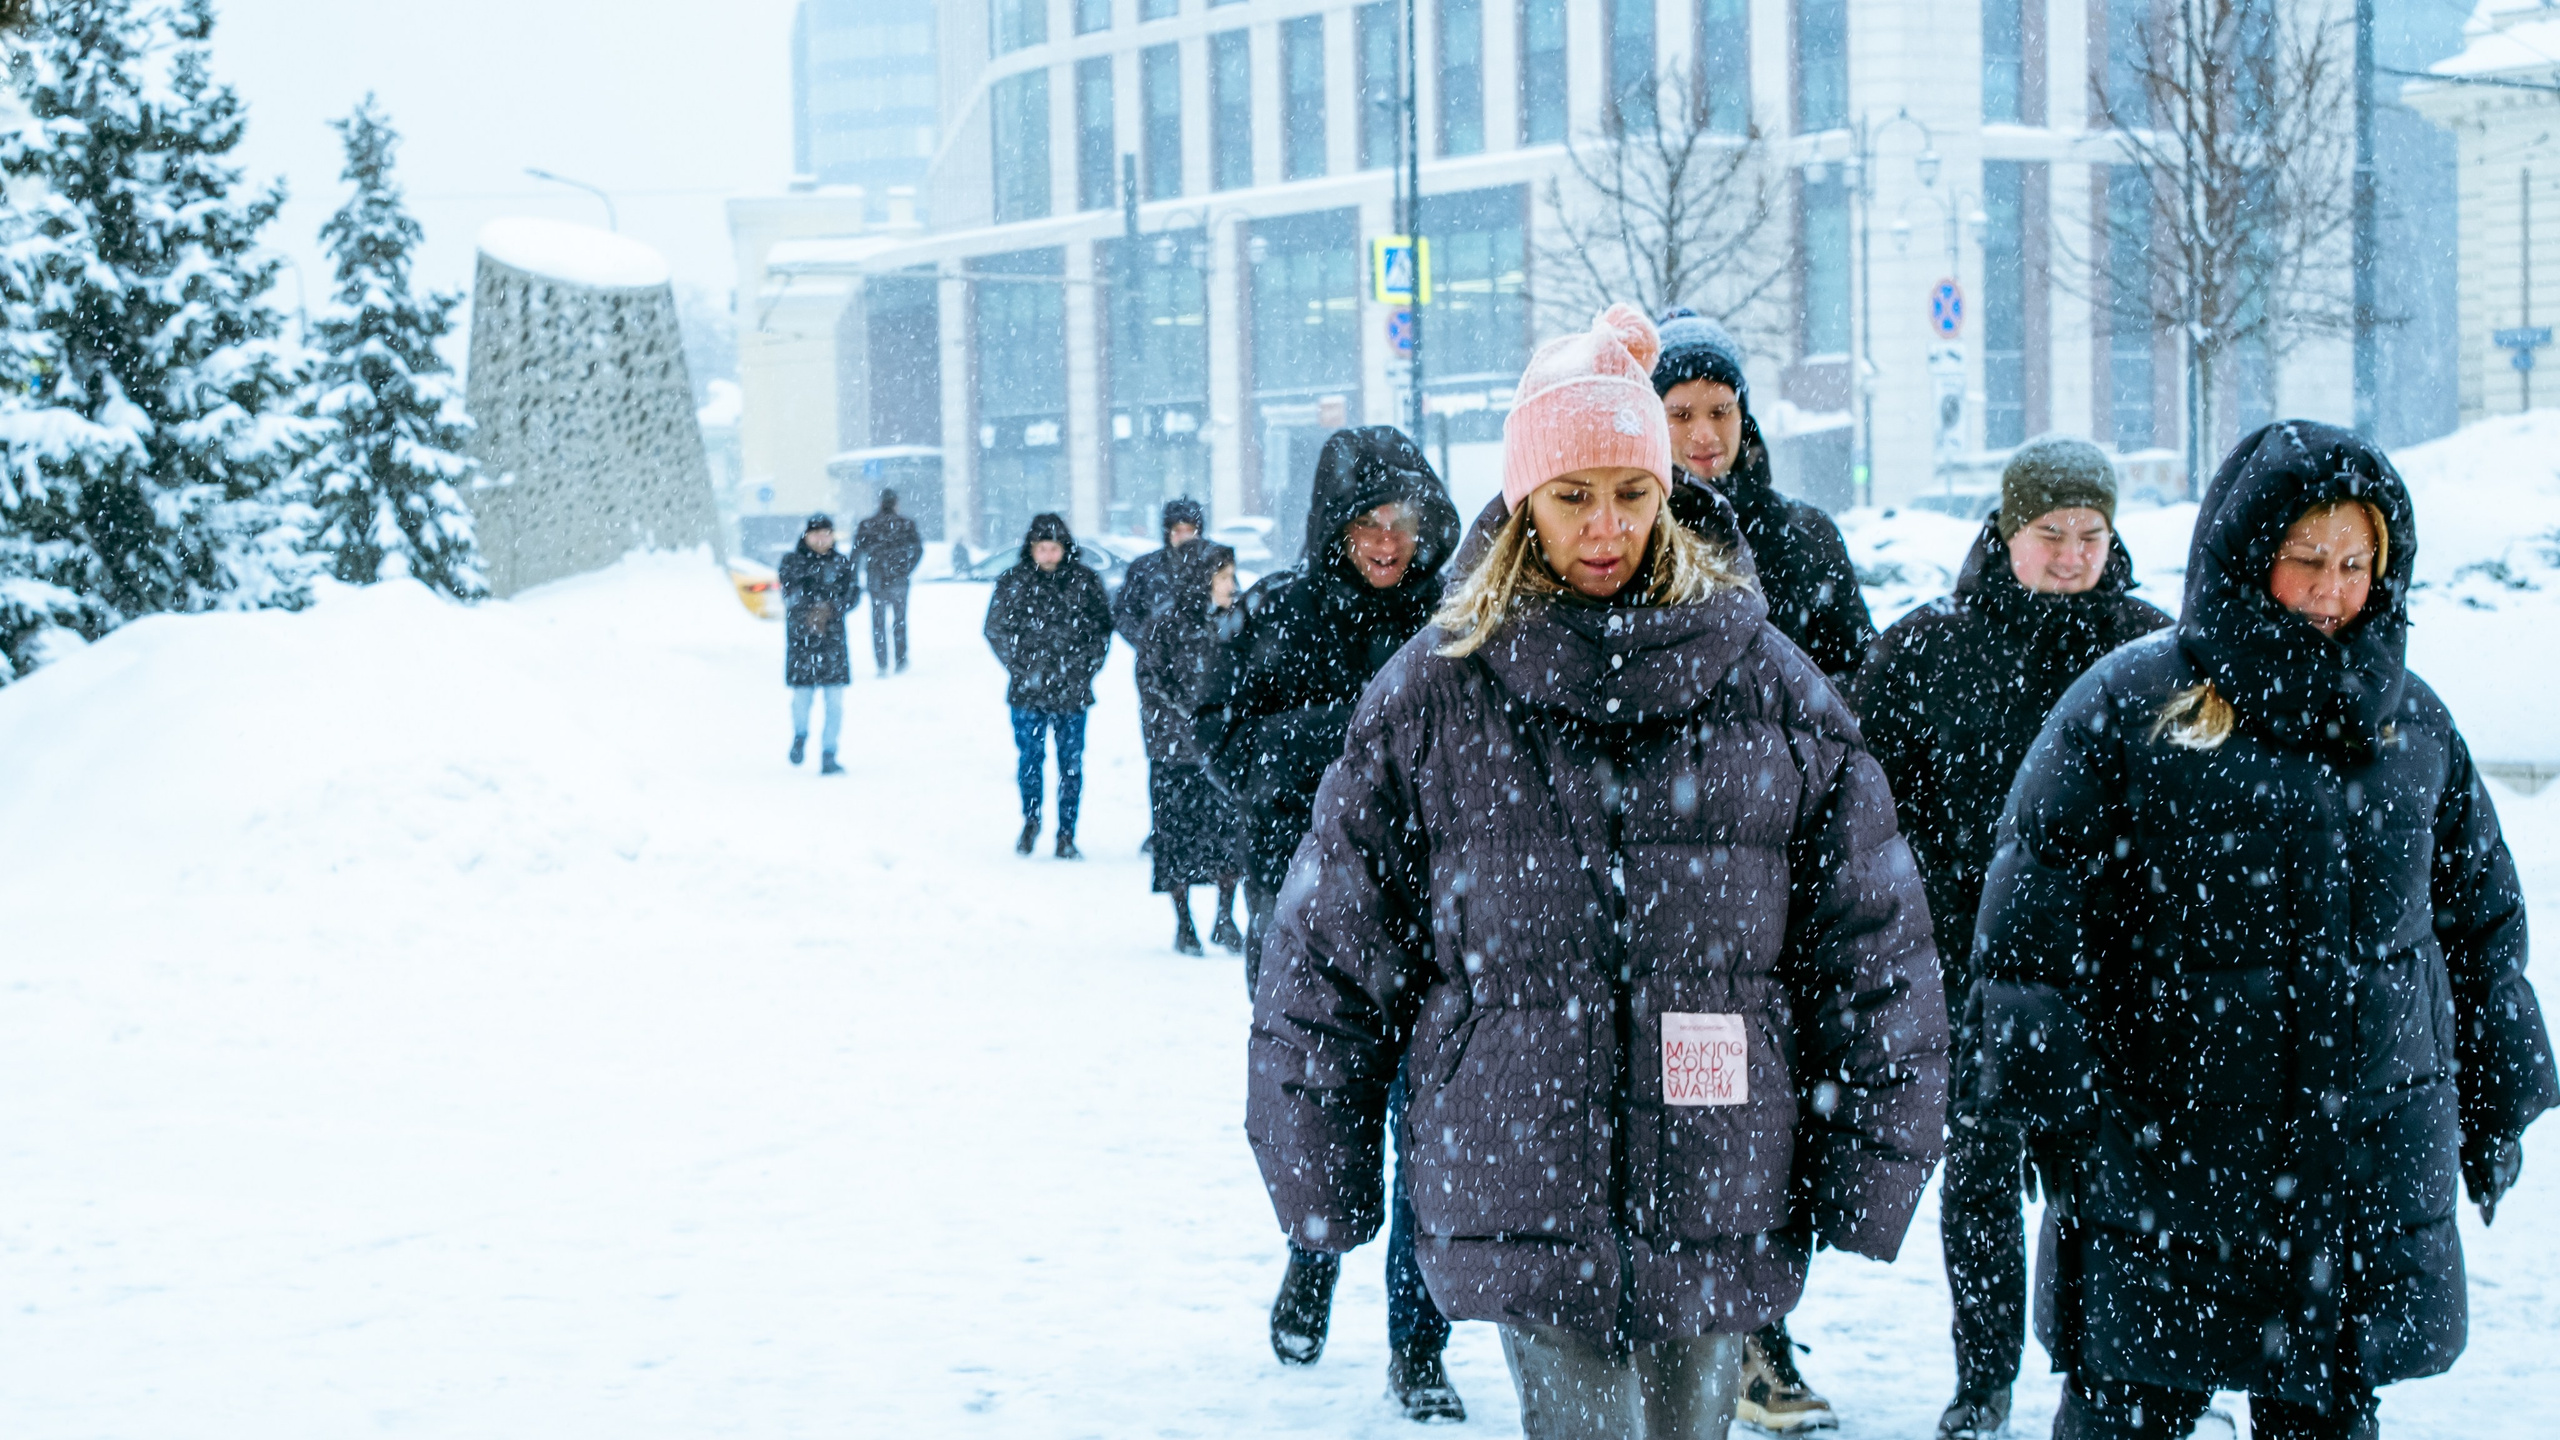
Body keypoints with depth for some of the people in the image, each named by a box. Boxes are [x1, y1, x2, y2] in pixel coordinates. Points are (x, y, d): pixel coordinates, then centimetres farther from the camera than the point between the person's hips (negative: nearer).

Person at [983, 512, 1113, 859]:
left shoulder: (1084, 580, 2)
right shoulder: (1013, 582, 0)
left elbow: (1102, 628, 7)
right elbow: (996, 630, 3)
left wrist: (1085, 668, -3)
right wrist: (1022, 667, -6)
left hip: (1072, 691, 0)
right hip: (1028, 689, 0)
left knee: (1071, 764, 3)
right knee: (1030, 759, 4)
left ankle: (1066, 835, 11)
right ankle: (1030, 821, 27)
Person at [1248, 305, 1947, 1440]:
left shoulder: (1769, 684, 3)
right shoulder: (1434, 691, 1)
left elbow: (1869, 944, 4)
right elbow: (1332, 948, 4)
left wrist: (1866, 1172, 0)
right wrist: (1321, 1181, 3)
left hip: (1720, 1205, 2)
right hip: (1520, 1197, -2)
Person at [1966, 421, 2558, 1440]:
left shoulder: (2413, 723, 10)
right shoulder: (2127, 706, -5)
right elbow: (2034, 916, -6)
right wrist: (2058, 1106, -11)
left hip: (2372, 1161, 4)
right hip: (2162, 1160, -4)